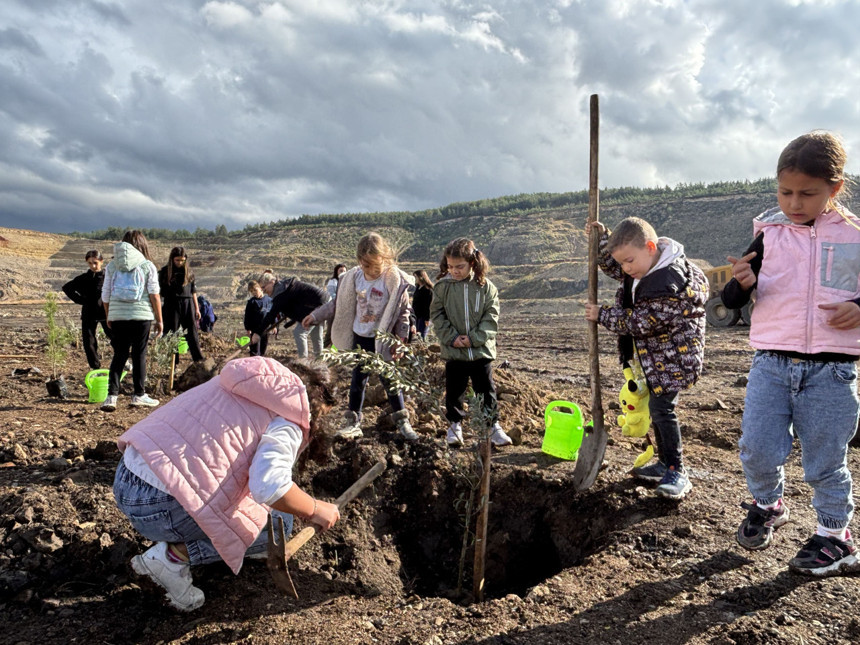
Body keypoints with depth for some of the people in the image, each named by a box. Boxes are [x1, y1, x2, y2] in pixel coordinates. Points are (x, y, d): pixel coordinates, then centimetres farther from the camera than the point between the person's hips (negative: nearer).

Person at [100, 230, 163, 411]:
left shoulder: (111, 265, 7)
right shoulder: (147, 266, -1)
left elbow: (105, 294, 9)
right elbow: (154, 295, -4)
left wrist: (108, 317, 22)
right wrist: (159, 320, 3)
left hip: (117, 316, 3)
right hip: (141, 316, -3)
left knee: (119, 355, 9)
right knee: (139, 355, 6)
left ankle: (111, 395, 1)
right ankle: (139, 395, 13)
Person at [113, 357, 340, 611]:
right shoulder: (288, 422, -7)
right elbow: (270, 487, -26)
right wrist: (314, 510, -7)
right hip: (161, 506, -9)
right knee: (278, 523, 7)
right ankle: (174, 555, 0)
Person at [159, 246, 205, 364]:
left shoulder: (189, 271, 8)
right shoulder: (165, 271, 2)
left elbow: (193, 291, 12)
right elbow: (160, 292, 4)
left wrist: (197, 308, 9)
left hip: (187, 304, 1)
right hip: (171, 305, -1)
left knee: (192, 332, 2)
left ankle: (199, 359, 7)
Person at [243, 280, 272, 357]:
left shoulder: (268, 300, 3)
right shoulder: (251, 302, -5)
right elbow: (247, 316, -4)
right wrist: (247, 328, -8)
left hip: (266, 328, 3)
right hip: (255, 328, -3)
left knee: (264, 346, 14)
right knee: (255, 349, -4)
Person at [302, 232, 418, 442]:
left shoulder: (394, 280, -16)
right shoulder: (354, 277, -3)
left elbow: (403, 311, -8)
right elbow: (339, 303, 9)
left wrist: (401, 339, -12)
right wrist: (315, 316, 10)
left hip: (383, 340, -4)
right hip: (360, 338, 4)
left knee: (390, 381, 5)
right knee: (358, 380, 9)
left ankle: (402, 422, 22)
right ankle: (353, 423, 19)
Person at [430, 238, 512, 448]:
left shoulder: (486, 287, -4)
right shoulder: (442, 286, -3)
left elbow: (491, 317, -4)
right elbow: (437, 315, 0)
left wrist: (474, 338, -14)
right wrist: (451, 337, -11)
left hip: (481, 351, 0)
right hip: (453, 351, 1)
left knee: (487, 390, 8)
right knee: (454, 391, 11)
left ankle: (493, 425, 22)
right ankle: (455, 424, 29)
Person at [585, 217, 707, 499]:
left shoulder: (670, 283, -32)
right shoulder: (645, 265, -3)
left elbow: (640, 322, -27)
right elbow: (614, 267, 17)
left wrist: (602, 315, -16)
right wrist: (601, 237, 2)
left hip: (674, 354, -10)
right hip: (655, 353, 10)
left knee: (661, 407, -12)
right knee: (656, 405, 15)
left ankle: (677, 472, -1)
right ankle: (665, 462, 29)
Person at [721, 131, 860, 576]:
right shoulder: (768, 234, 2)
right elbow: (732, 301, 2)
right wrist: (742, 282, -20)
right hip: (771, 363, 1)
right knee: (757, 448, 1)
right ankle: (767, 504, 30)